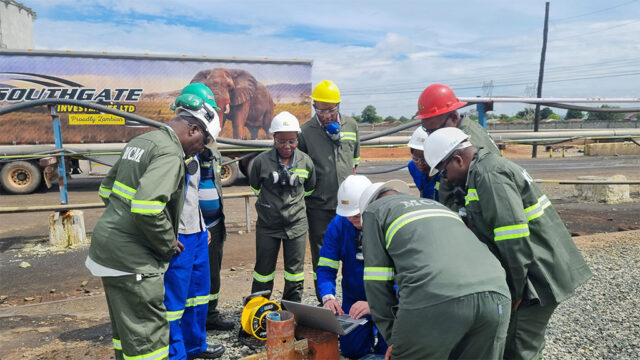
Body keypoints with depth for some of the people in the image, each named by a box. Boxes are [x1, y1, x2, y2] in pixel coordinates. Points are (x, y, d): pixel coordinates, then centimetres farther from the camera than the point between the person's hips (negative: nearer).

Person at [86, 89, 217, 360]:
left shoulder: (140, 141, 13)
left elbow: (106, 189, 19)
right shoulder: (170, 153, -17)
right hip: (132, 258, -10)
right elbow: (147, 207, -29)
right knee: (148, 337, -2)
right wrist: (169, 244, -14)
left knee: (125, 329, 21)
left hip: (107, 244, 10)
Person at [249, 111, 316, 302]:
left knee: (295, 270, 10)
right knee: (263, 269, 10)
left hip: (296, 224, 1)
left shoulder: (305, 162, -4)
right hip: (267, 224, -1)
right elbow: (255, 187, 8)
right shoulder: (261, 161, -10)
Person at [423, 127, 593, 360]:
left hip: (539, 277, -10)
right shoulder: (491, 165, 14)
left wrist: (516, 291, -19)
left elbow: (515, 239, -26)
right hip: (542, 271, 10)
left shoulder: (488, 176, -19)